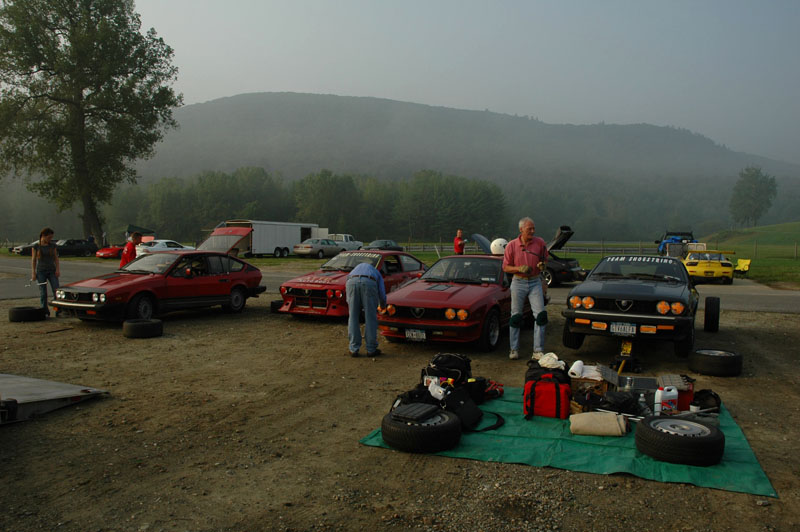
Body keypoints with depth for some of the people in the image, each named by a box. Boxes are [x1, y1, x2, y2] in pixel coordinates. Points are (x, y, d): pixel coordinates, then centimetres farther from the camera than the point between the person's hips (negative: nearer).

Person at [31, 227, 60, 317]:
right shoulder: (36, 246, 0)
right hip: (41, 271, -1)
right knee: (43, 293, 1)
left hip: (52, 271, 1)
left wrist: (58, 269, -5)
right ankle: (45, 311, 10)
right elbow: (33, 260, 2)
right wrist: (33, 273, -3)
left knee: (56, 291, -10)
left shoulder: (52, 246, 6)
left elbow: (56, 258, 7)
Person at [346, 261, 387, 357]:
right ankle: (371, 349, 15)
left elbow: (349, 300, 37)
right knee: (370, 318, 9)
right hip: (369, 283, -2)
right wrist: (383, 308, 44)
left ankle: (354, 349, 15)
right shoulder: (376, 273, 37)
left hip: (351, 282, 2)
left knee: (353, 317, 13)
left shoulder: (354, 270, 43)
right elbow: (382, 295, 26)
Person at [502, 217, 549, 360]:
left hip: (535, 282, 1)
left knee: (541, 315, -7)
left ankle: (538, 351, -1)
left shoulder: (540, 243, -1)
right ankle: (514, 349, 15)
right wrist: (519, 268, -18)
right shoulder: (511, 245, -5)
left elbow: (545, 260, 13)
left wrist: (542, 265, -10)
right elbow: (505, 267, -1)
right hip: (518, 282, -1)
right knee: (516, 317, 4)